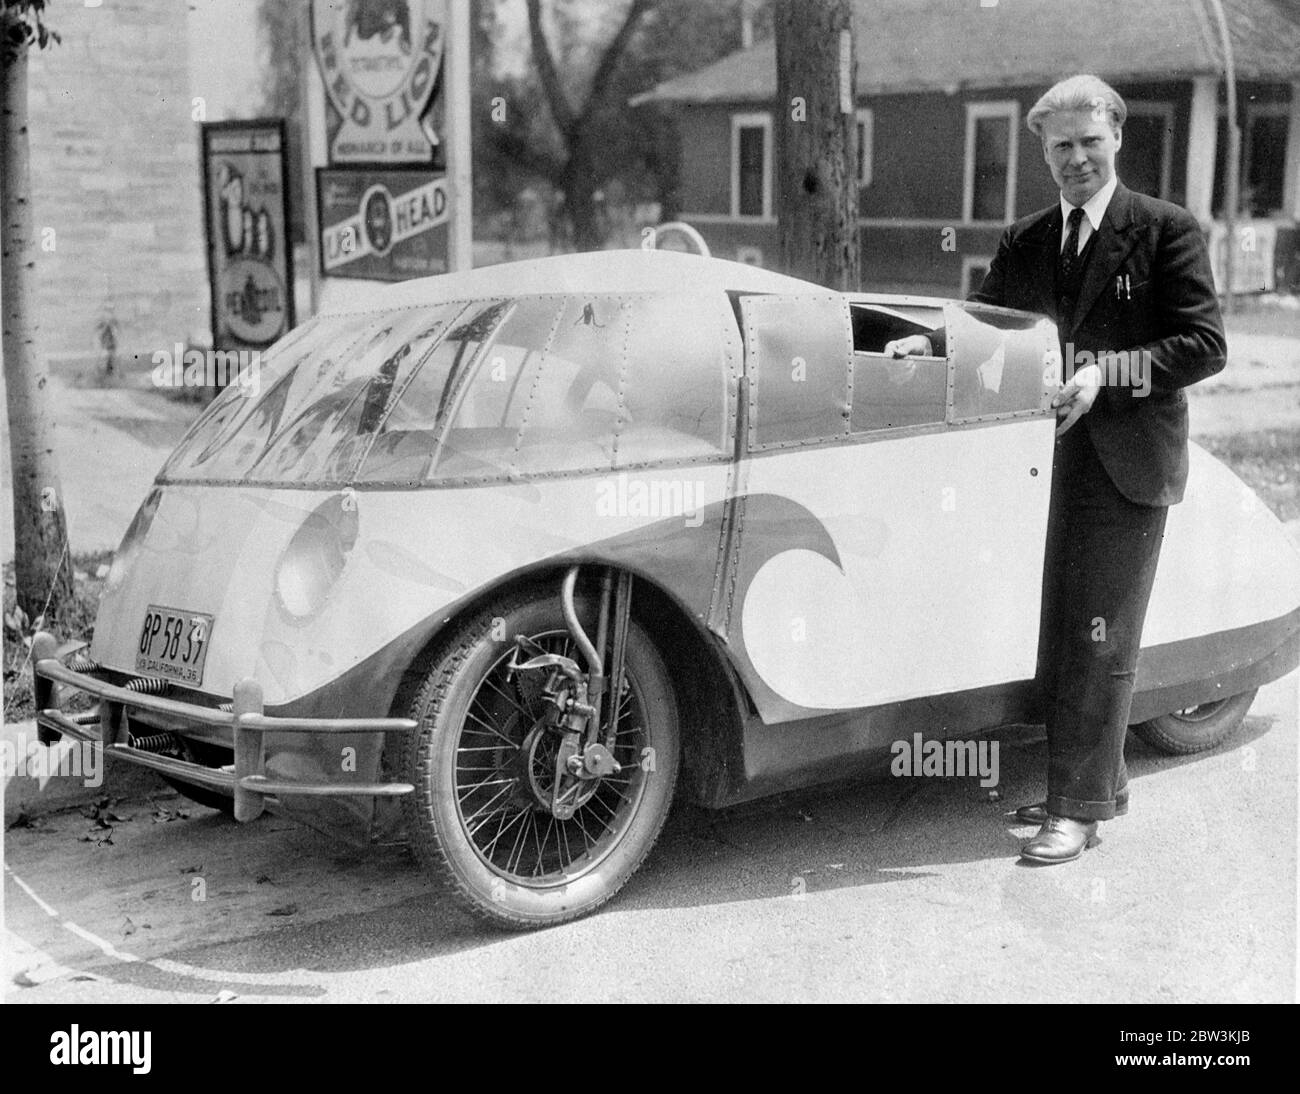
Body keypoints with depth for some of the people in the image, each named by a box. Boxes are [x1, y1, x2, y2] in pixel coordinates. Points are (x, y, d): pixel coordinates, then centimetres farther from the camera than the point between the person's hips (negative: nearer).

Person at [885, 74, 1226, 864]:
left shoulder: (1168, 231, -4)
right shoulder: (1028, 242, 11)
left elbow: (1206, 347, -9)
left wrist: (1108, 369, -19)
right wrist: (925, 343, -5)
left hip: (1130, 457, -6)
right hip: (1058, 452, 6)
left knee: (1102, 640, -3)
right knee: (1061, 634, 13)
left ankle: (1080, 808, 2)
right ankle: (1097, 781, 28)